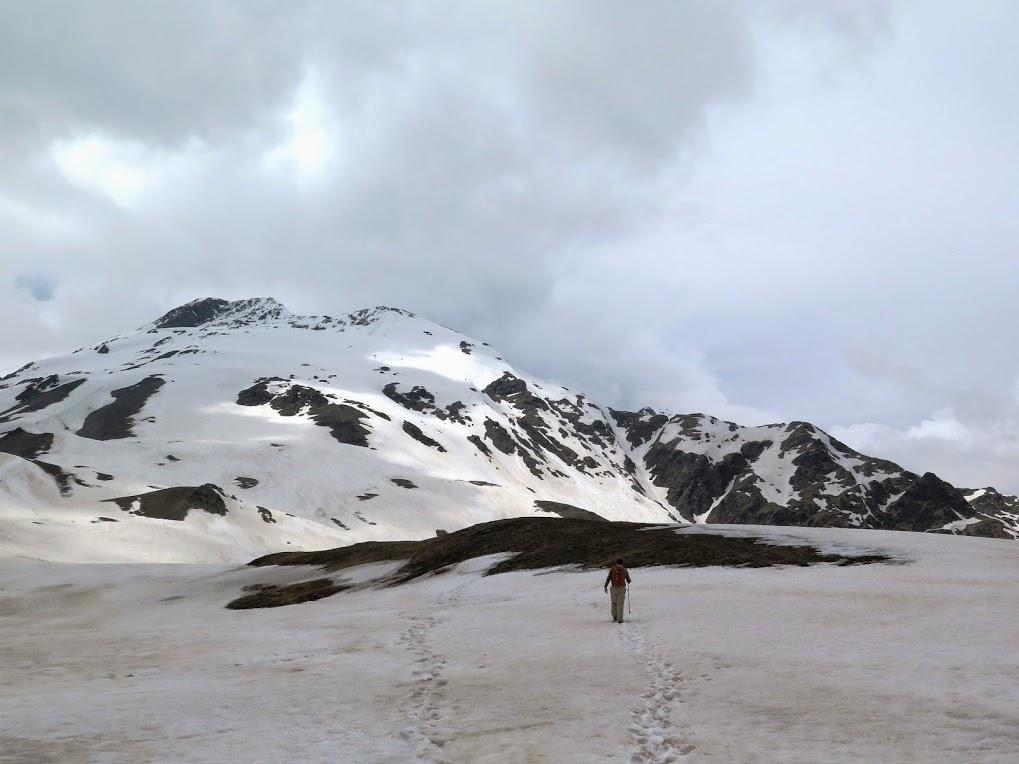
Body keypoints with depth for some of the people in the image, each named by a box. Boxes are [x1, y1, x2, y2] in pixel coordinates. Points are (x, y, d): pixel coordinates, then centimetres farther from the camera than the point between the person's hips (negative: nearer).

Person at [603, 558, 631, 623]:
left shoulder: (612, 569, 4)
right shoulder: (625, 570, 6)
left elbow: (608, 577, -7)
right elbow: (628, 580, 16)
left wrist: (606, 586, -10)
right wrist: (628, 581, 39)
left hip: (614, 588, 1)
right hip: (622, 588, -1)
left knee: (614, 603, 19)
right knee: (620, 604, -1)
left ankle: (614, 617, 18)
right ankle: (619, 619, -6)